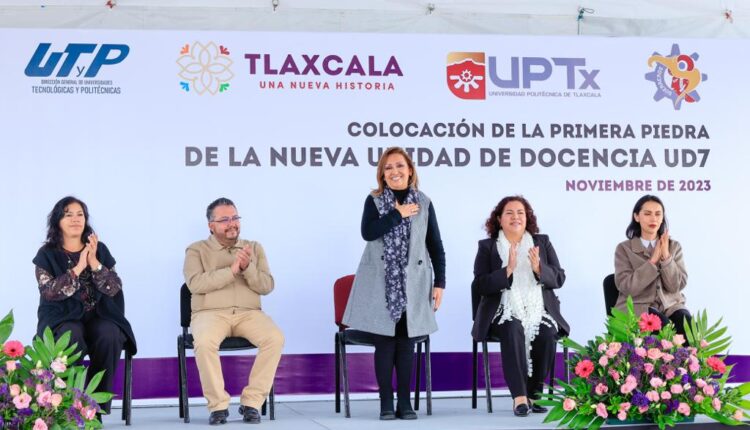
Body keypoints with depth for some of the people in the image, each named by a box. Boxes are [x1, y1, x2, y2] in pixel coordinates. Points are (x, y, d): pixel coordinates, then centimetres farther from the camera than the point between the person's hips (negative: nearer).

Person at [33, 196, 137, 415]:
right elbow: (49, 292, -11)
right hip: (62, 319, -2)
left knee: (110, 336, -32)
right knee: (72, 337, -37)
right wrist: (78, 268, -15)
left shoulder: (100, 250, 10)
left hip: (98, 316, 2)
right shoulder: (47, 254, 5)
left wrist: (94, 263, -13)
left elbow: (114, 288, 0)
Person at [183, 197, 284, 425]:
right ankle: (218, 404, -21)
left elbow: (267, 286, 6)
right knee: (204, 342, -37)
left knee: (275, 338, -29)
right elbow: (195, 283, -10)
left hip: (249, 313, 3)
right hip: (211, 313, -2)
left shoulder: (254, 248, 17)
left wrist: (247, 268, -12)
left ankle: (252, 402, -18)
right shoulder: (196, 250, 9)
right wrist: (231, 270, -16)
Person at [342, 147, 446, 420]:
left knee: (406, 343, 3)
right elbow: (368, 233, -15)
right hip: (381, 284, -1)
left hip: (413, 283, 1)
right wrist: (398, 214, -12)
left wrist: (439, 283, 3)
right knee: (384, 343, -2)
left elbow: (436, 246, 9)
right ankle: (386, 403, 4)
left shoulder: (424, 203, 8)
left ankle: (405, 402, 9)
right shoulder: (374, 201, 4)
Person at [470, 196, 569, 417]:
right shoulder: (487, 247, 8)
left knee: (546, 335, -29)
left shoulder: (542, 242, 15)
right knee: (513, 331, -35)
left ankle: (534, 394, -15)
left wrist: (539, 268, -12)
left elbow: (558, 279, 8)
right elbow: (478, 287, -3)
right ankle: (519, 397, -34)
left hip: (539, 311, 2)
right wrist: (507, 270, -16)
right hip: (504, 313, -2)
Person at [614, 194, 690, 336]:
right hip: (637, 307, -3)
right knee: (667, 329, -35)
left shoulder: (674, 247, 13)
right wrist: (653, 261, -11)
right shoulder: (624, 249, 5)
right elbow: (626, 287, -8)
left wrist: (666, 257, -10)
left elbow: (677, 285, 2)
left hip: (671, 306, 3)